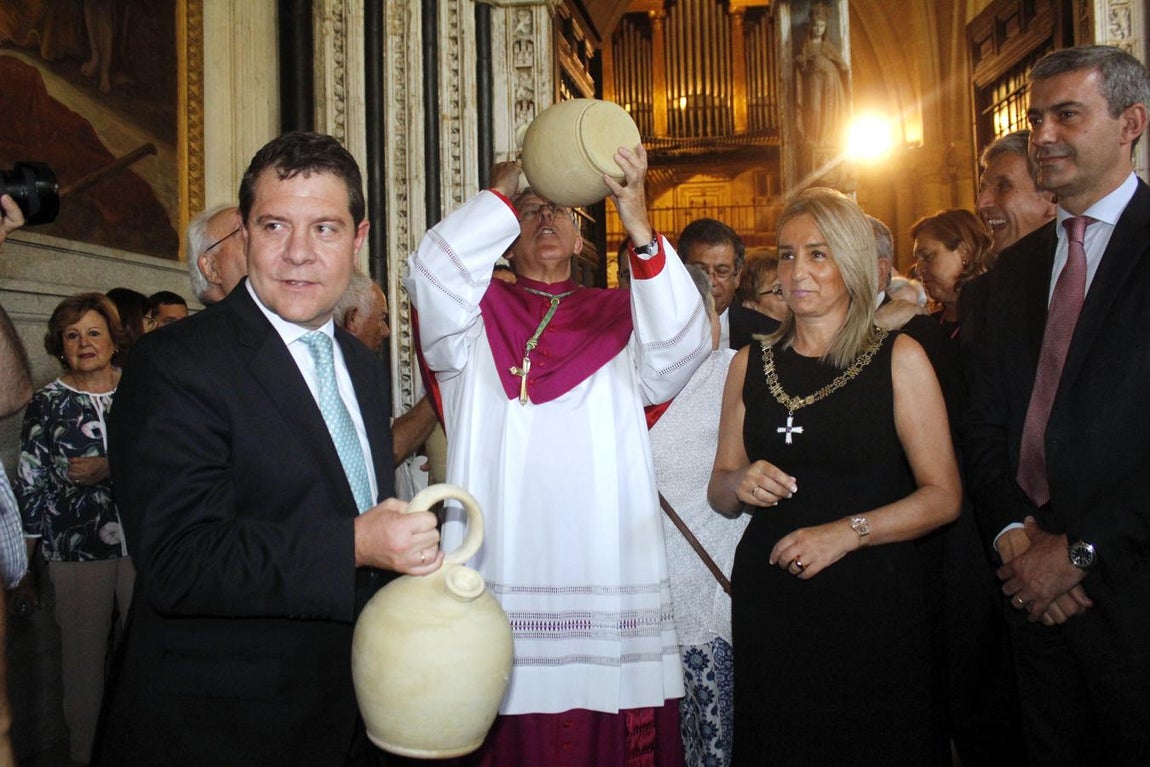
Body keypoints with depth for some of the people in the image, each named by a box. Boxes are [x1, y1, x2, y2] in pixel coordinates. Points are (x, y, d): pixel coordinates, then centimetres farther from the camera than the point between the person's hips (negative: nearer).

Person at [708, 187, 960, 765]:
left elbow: (943, 496, -5)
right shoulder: (751, 364, 8)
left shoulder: (898, 358, -1)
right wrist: (740, 482, -8)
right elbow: (719, 491, 14)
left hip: (871, 601, -2)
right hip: (767, 603, 3)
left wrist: (848, 531, -18)